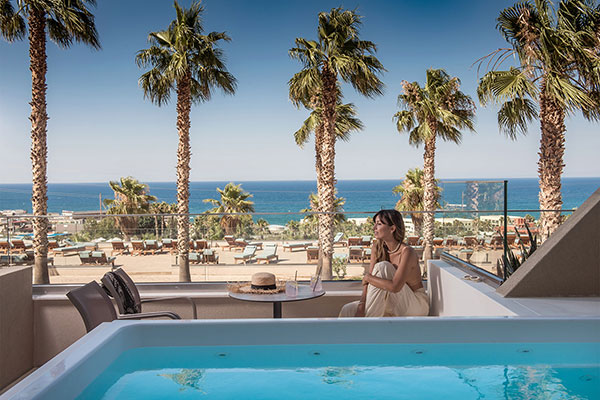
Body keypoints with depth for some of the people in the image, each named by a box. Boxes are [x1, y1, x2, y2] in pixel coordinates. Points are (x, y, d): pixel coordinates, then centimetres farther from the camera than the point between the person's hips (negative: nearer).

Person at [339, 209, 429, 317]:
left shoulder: (406, 252, -24)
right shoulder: (377, 248, -2)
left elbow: (394, 287, -35)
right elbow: (368, 279, -6)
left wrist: (367, 278, -21)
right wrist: (361, 306, -20)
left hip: (417, 304, -5)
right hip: (396, 304, 5)